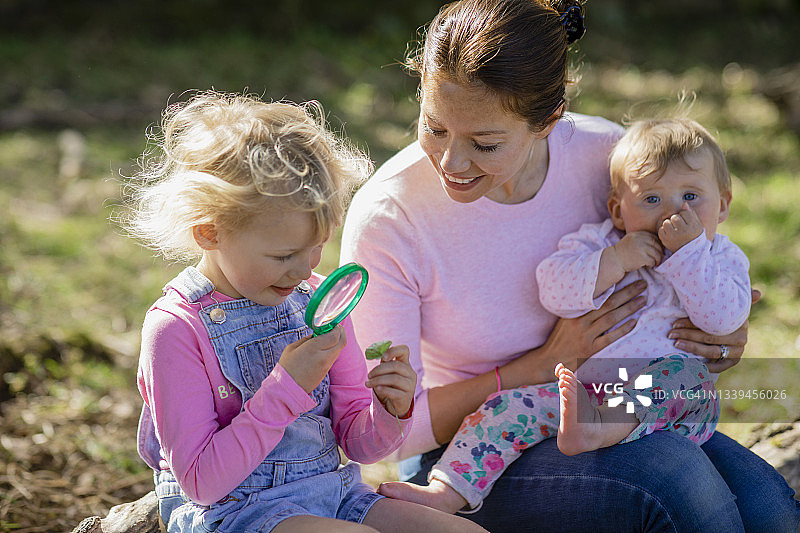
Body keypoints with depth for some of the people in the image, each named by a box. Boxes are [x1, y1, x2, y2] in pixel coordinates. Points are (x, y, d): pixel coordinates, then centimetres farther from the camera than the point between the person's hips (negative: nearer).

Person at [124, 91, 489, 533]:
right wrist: (286, 388, -23)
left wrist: (389, 413, -13)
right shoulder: (176, 327, -14)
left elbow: (357, 443, 10)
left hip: (333, 495, 6)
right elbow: (201, 482, -18)